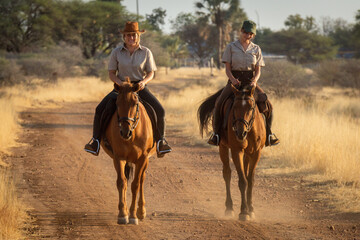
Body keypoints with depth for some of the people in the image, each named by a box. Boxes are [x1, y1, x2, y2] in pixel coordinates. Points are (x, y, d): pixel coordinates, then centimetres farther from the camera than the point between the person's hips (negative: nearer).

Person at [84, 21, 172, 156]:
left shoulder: (146, 52, -1)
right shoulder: (117, 52, -1)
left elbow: (151, 74, 1)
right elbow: (111, 73, 2)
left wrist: (144, 81, -20)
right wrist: (120, 82, -18)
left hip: (139, 87, 0)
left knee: (159, 111, -19)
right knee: (100, 109, -19)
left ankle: (161, 140, 0)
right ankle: (96, 141, -8)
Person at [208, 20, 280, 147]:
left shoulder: (256, 49, 10)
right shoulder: (231, 47, 4)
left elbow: (258, 70, 7)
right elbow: (227, 68, 0)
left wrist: (255, 80, -15)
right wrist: (233, 80, -20)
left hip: (250, 81, 2)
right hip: (234, 80, -2)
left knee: (266, 105, -16)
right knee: (219, 103, -25)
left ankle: (268, 133, -1)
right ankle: (216, 133, -12)